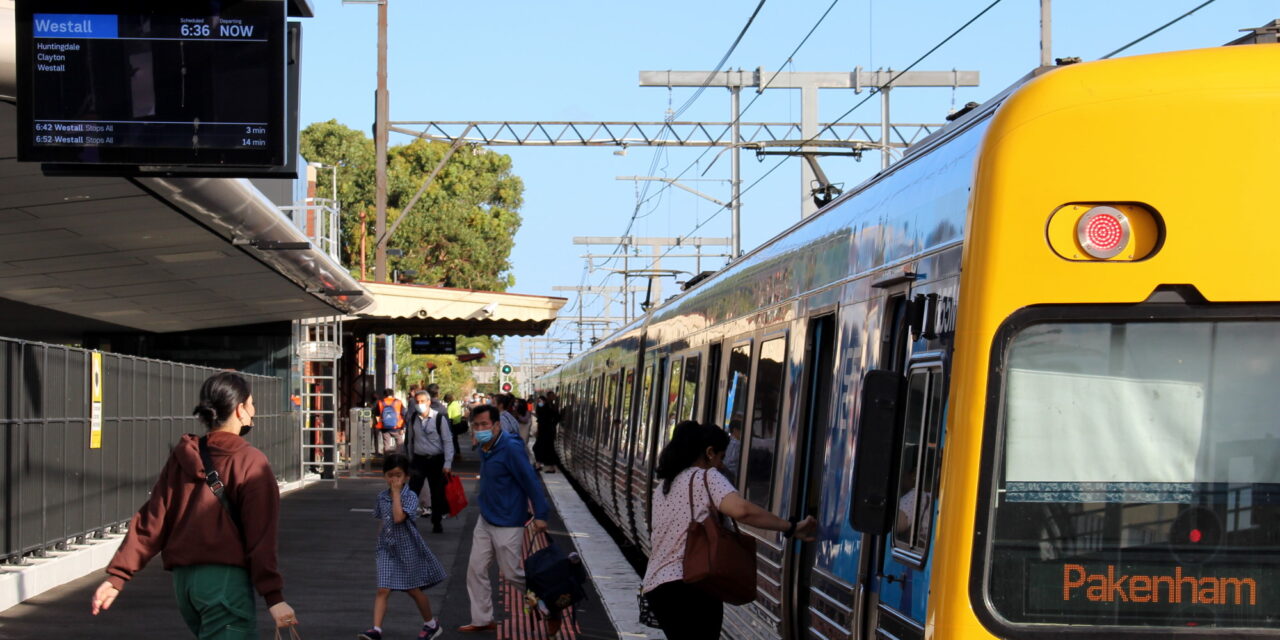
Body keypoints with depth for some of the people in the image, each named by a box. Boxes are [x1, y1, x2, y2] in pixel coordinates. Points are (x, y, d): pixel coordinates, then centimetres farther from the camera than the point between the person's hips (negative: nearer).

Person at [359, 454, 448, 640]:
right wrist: (381, 541, 11)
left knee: (414, 590, 11)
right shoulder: (382, 497, 3)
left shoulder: (410, 496, -14)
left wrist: (396, 492, -24)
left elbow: (398, 518, -28)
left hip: (408, 549, -4)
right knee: (383, 590, -9)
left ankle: (431, 624, 31)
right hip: (388, 549, 4)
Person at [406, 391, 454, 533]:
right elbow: (410, 441, 12)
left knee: (437, 493, 9)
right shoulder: (413, 419, 2)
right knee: (412, 491, -6)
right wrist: (410, 461, 14)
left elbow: (447, 441, -9)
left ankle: (436, 523, 23)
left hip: (436, 460, -2)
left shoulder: (439, 418, -10)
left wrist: (447, 463, -14)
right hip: (418, 460, 2)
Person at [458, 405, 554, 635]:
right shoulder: (485, 449, 4)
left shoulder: (511, 448, -22)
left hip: (507, 524, -8)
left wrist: (540, 515, -19)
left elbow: (531, 481, -20)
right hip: (485, 520, 8)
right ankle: (482, 620, 21)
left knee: (512, 573, 0)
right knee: (476, 569, 8)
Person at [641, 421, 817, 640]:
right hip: (693, 585, -8)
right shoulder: (707, 477, -5)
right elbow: (740, 510, -23)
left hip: (656, 584, 8)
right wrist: (791, 527, -18)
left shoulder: (663, 487, 20)